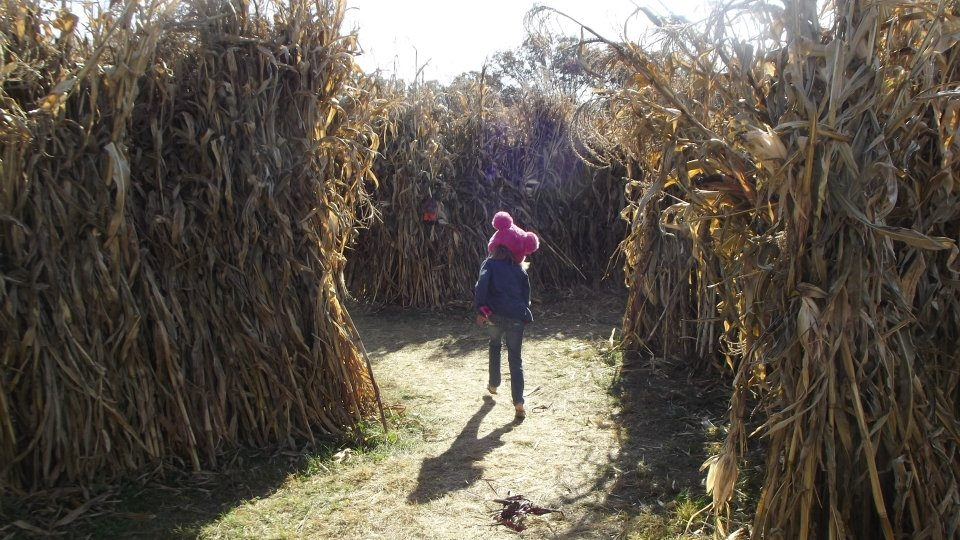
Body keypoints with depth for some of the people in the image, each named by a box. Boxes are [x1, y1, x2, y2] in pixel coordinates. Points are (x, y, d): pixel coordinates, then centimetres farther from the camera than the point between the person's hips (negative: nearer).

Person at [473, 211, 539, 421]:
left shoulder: (490, 264, 1)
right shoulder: (520, 269, 11)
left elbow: (481, 286, -16)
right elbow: (526, 295, 13)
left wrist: (480, 310, -17)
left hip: (495, 315, -1)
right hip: (516, 317, 1)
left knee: (495, 346, 29)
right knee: (515, 358, 4)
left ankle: (493, 384, 40)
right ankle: (518, 403, -5)